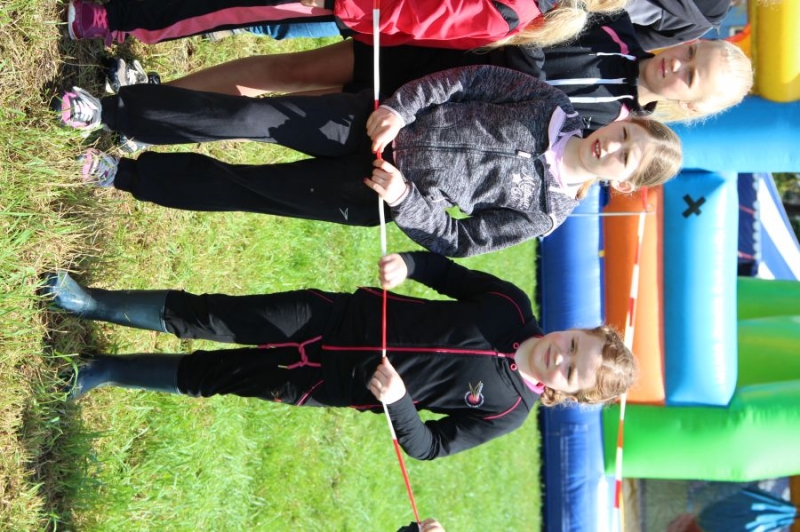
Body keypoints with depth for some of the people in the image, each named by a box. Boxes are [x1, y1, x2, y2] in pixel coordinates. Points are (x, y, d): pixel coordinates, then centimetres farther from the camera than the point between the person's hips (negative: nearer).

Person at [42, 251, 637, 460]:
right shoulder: (512, 306, -8)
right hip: (340, 317, 2)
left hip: (337, 382, -2)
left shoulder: (506, 412, -15)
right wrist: (408, 264, -12)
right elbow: (452, 273, 8)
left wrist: (397, 402, -28)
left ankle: (102, 372, 22)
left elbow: (427, 445, -10)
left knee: (205, 376, 1)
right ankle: (90, 302, 11)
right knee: (207, 319, -5)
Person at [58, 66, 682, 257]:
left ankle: (126, 175, 10)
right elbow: (471, 79, -1)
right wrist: (400, 106, -13)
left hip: (379, 196, -2)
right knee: (253, 117, -13)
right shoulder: (554, 104, -3)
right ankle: (110, 110, -3)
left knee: (244, 189, -6)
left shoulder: (544, 213, -8)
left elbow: (455, 240, -6)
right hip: (383, 123, 2)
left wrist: (404, 201, -21)